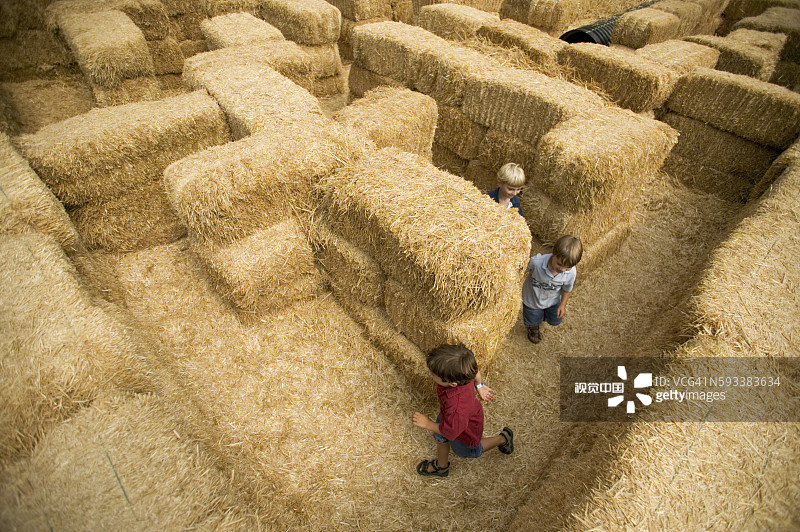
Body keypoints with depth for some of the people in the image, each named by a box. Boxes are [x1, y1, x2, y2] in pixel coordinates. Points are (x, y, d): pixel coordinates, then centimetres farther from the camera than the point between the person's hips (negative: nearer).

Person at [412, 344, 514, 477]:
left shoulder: (457, 408, -50)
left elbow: (451, 432, -31)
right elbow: (475, 370, -10)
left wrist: (427, 424, -20)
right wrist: (479, 385, 10)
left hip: (464, 429, -6)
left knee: (464, 451, 29)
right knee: (440, 438, 30)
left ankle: (502, 439, 44)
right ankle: (441, 466, 60)